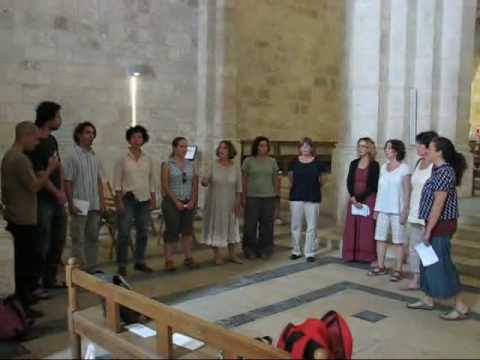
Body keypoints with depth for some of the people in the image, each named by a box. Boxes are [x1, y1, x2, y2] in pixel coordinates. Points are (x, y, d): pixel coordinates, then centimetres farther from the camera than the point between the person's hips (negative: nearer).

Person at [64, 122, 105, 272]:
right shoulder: (73, 156, -8)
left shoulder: (95, 157, 11)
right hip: (80, 204, -6)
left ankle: (91, 267, 22)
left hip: (94, 205, 6)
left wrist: (102, 202, 8)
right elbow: (67, 182, -10)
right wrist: (70, 204, -16)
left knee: (92, 237, 12)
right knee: (78, 239, 1)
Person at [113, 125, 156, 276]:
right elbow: (117, 182, -4)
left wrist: (153, 199, 8)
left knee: (143, 232, 8)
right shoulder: (122, 159, -2)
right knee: (124, 233, -5)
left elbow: (152, 181, 13)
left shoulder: (148, 159, 9)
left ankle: (140, 262, 21)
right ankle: (122, 265, 4)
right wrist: (119, 201, -11)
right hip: (127, 198, -4)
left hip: (144, 200, 4)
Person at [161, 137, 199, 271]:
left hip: (188, 202, 4)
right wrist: (176, 202, -14)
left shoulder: (190, 164, 8)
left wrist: (193, 200, -4)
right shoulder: (167, 165, -4)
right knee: (172, 230, -2)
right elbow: (165, 186, -9)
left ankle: (189, 258, 14)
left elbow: (195, 184, 8)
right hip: (172, 202, -4)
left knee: (188, 230, 7)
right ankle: (169, 260, 5)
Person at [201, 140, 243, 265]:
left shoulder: (235, 168, -3)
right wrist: (204, 181, -29)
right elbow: (205, 182, -7)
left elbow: (238, 188, 0)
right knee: (216, 226, 4)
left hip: (229, 203, 1)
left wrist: (238, 203, -4)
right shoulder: (213, 166, -6)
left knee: (231, 227, 10)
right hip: (214, 203, -1)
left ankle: (232, 254, 23)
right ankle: (217, 255, 15)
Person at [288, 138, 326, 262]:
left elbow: (320, 180, 10)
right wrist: (296, 187, 10)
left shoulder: (317, 162, 0)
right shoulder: (294, 162, 3)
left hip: (313, 197, -1)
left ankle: (310, 252, 10)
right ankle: (296, 251, 19)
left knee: (312, 226, 2)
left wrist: (312, 187, 5)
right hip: (296, 196, 1)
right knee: (296, 225, 7)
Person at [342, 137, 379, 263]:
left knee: (367, 228, -3)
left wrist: (360, 198, -14)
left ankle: (367, 255, 4)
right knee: (352, 227, 5)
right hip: (354, 199, 5)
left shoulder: (374, 165, -4)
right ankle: (352, 254, 13)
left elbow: (373, 185, -9)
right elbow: (349, 182, 5)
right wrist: (353, 197, -11)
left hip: (368, 200, -4)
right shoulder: (354, 163, 10)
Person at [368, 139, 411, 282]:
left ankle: (398, 270, 7)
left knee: (398, 241, 1)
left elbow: (407, 191, -8)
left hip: (397, 210, -6)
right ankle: (381, 267, 19)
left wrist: (404, 211, -13)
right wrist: (376, 208, 11)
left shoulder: (404, 168, -7)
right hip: (383, 209, 6)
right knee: (380, 238, 9)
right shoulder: (383, 167, 10)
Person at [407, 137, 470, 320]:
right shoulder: (439, 170, 11)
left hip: (440, 225, -10)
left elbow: (438, 204, -22)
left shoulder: (444, 172, -19)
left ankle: (461, 307, 6)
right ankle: (429, 300, 27)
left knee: (442, 264, -4)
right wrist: (428, 227, 16)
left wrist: (428, 230, -20)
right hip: (436, 224, 10)